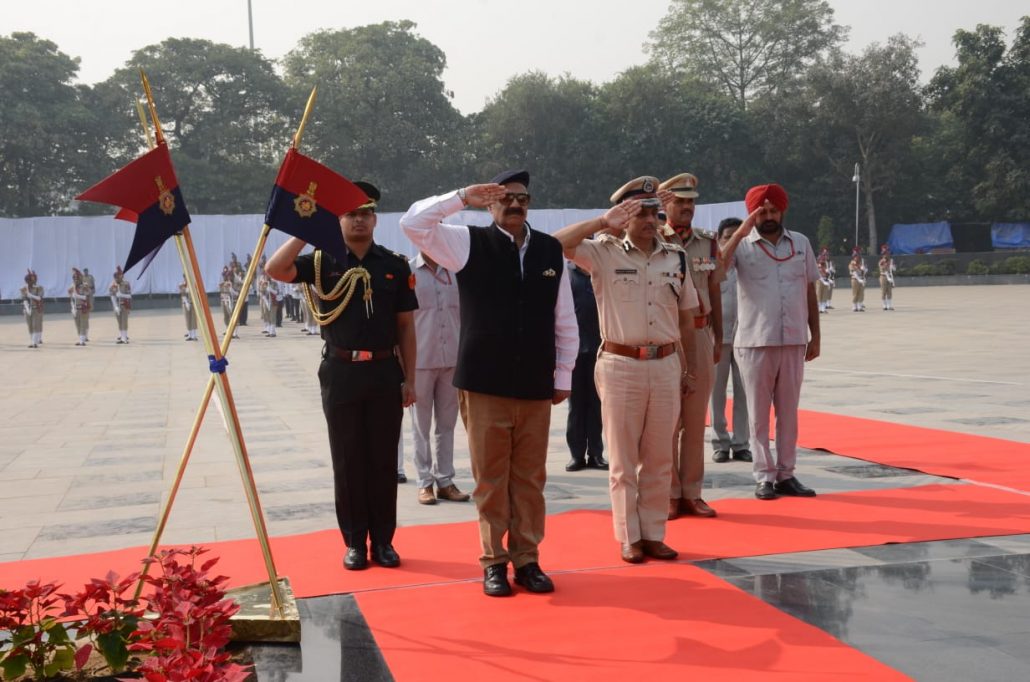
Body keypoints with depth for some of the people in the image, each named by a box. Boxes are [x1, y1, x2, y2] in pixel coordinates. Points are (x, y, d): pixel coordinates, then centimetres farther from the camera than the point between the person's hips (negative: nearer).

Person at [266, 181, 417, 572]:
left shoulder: (395, 265, 5)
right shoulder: (323, 261, 2)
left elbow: (405, 326, 7)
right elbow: (275, 270, -15)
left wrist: (409, 378, 3)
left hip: (385, 372, 1)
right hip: (341, 373, -1)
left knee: (384, 460, 6)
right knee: (347, 461, 5)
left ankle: (383, 540, 17)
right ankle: (354, 542, 15)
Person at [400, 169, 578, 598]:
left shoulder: (551, 250, 7)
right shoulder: (469, 243, 1)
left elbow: (565, 320, 11)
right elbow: (413, 223, -10)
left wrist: (563, 376, 9)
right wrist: (463, 197, -12)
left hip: (536, 386, 2)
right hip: (484, 385, -2)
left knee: (530, 478, 8)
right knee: (490, 478, 4)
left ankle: (527, 560, 19)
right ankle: (494, 562, 16)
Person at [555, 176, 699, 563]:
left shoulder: (676, 258, 8)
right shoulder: (604, 254, -3)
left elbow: (686, 317, 13)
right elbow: (557, 242, -18)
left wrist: (689, 368, 13)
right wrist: (604, 221, -17)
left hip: (665, 365, 3)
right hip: (620, 365, -3)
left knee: (659, 458, 9)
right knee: (623, 458, 5)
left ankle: (653, 534, 19)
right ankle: (628, 538, 14)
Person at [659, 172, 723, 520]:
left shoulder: (708, 243, 10)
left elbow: (715, 292, 13)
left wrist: (718, 337, 11)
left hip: (701, 335, 4)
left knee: (696, 419, 8)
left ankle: (692, 493, 15)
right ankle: (669, 494, 9)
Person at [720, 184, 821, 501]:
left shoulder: (801, 243, 9)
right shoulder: (743, 245, -2)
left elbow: (810, 291, 12)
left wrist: (815, 336, 9)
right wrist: (741, 231, -23)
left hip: (794, 342, 3)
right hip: (755, 343, -3)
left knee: (788, 411, 9)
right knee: (759, 413, 4)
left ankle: (786, 474, 18)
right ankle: (764, 477, 11)